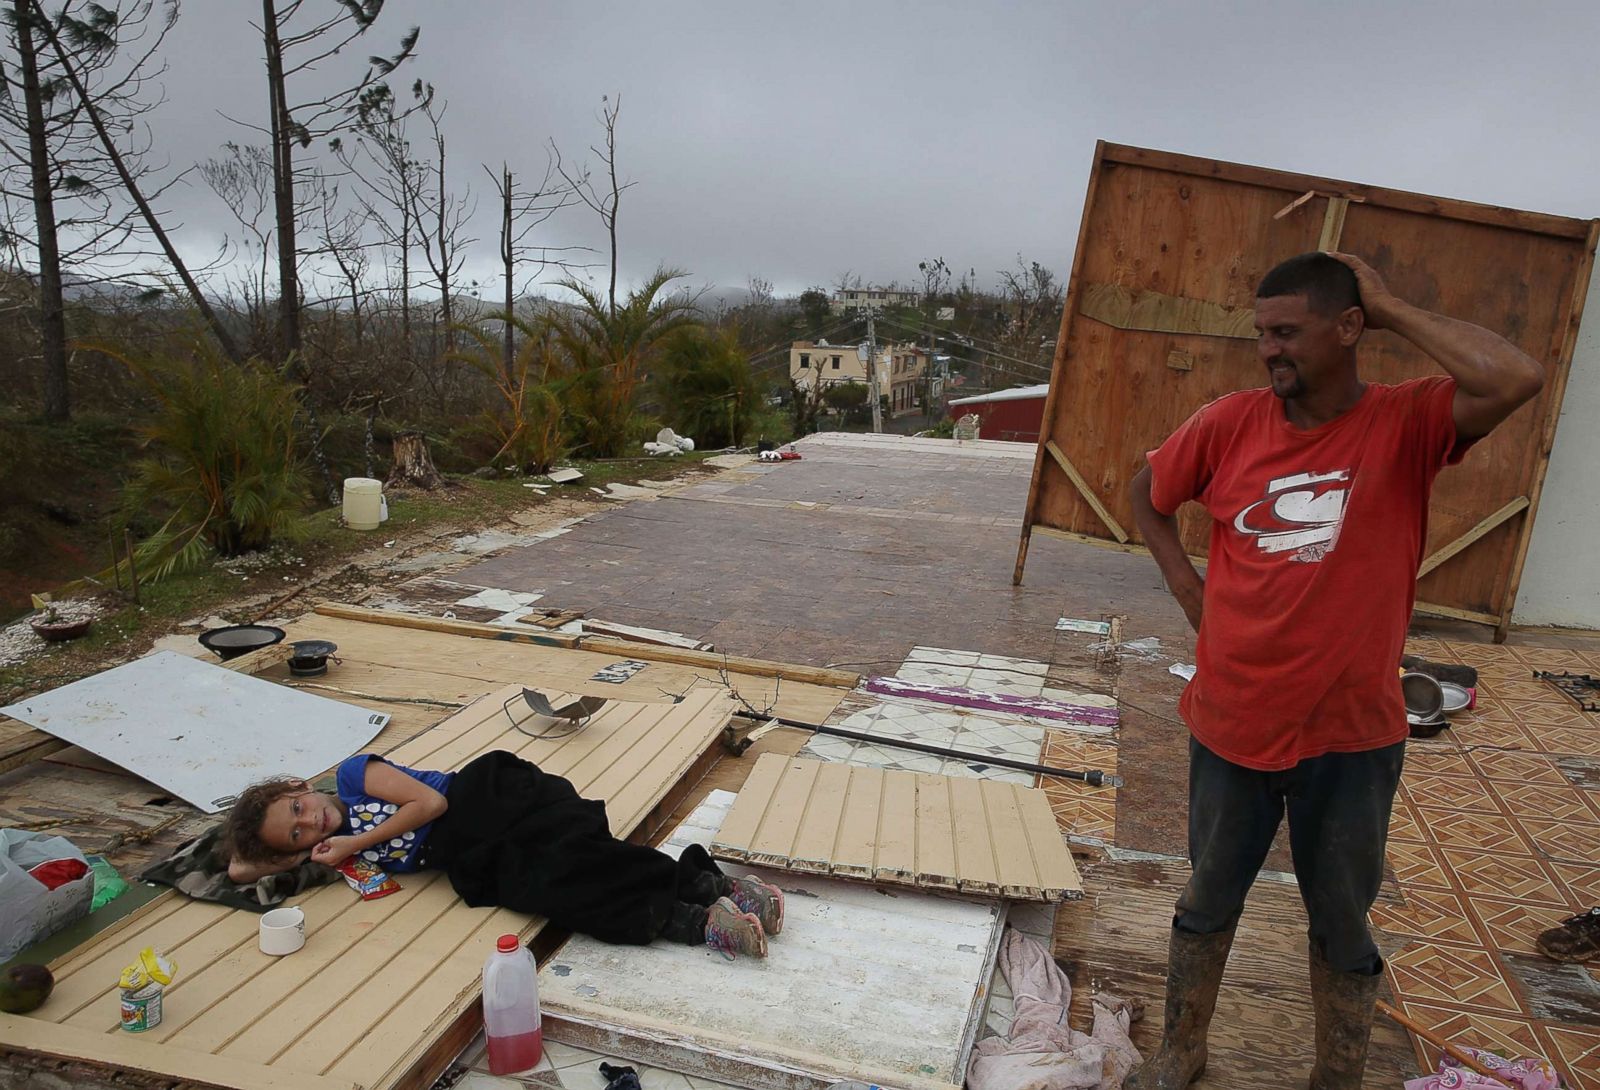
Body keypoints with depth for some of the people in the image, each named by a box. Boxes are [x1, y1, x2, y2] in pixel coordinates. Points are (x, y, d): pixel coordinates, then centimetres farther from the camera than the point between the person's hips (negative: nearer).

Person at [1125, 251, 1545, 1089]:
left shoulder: (1406, 423, -10)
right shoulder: (1231, 422, -4)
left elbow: (1517, 380, -31)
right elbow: (1146, 491, 12)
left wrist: (1391, 309, -19)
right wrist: (1183, 580, -1)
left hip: (1350, 736, -2)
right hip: (1229, 724, 3)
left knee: (1342, 926, 17)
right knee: (1207, 902, 21)